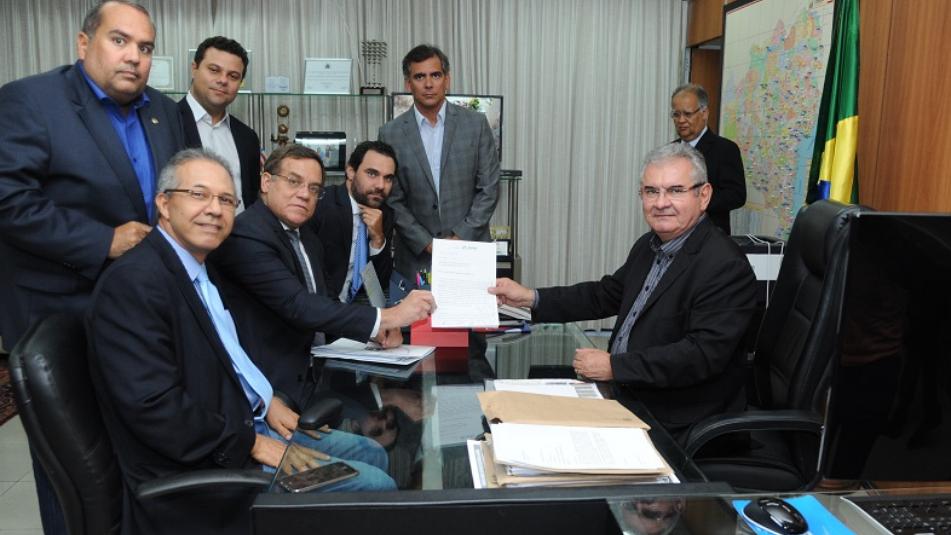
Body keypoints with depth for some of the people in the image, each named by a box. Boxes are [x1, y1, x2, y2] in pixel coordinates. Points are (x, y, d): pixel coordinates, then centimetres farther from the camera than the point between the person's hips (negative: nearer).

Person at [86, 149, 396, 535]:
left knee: (372, 455, 17)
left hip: (248, 426, 10)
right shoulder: (134, 282, -21)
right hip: (204, 465, -10)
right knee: (376, 488, -10)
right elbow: (154, 407, -27)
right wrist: (252, 444, -18)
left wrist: (266, 401, 4)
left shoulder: (199, 269, 10)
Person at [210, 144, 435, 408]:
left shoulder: (307, 237, 13)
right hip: (280, 387, -8)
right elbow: (297, 306, -24)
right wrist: (385, 317, -23)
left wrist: (376, 328, -6)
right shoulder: (245, 236, -16)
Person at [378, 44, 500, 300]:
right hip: (416, 259, 0)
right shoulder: (391, 133, 0)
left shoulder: (475, 124, 0)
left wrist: (461, 237, -8)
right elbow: (392, 200, 0)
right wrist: (428, 244, -9)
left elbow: (489, 189, 0)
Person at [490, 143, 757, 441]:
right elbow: (606, 296, 17)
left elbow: (703, 354, -25)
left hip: (675, 425, -7)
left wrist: (613, 367, -24)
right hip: (623, 395, 8)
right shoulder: (650, 245, 8)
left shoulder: (725, 266, -20)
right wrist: (531, 298, 7)